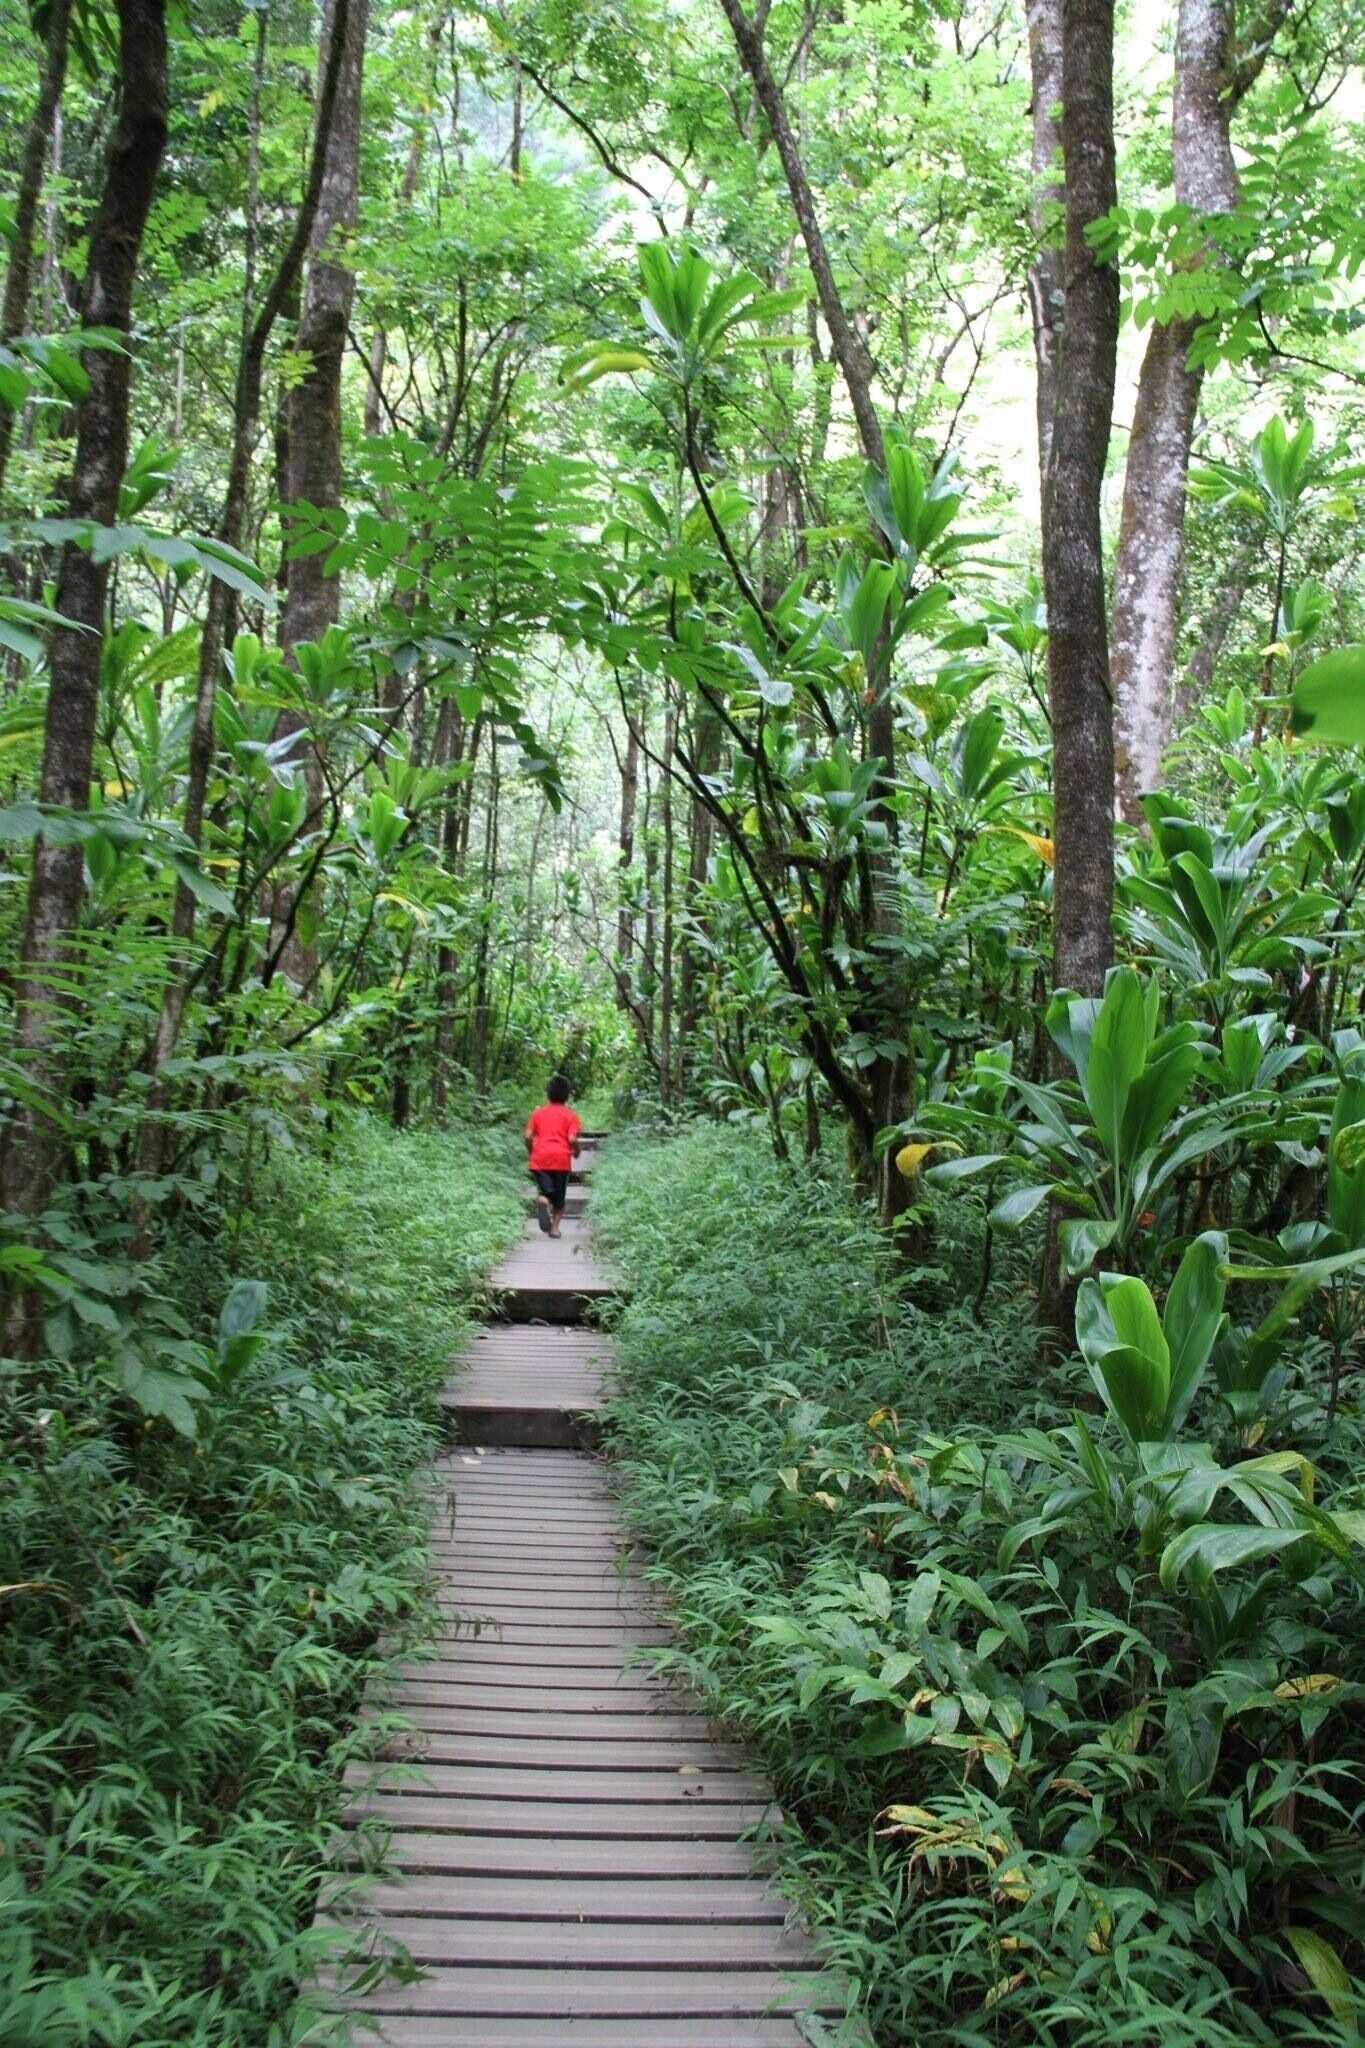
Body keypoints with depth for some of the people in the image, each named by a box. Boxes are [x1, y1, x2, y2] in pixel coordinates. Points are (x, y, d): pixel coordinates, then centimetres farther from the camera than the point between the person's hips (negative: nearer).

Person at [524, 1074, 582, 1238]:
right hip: (561, 1159, -1)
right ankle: (555, 1227, 2)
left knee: (544, 1191, 3)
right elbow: (572, 1139, -8)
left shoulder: (538, 1112, 10)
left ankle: (542, 1201, -30)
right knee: (559, 1198, 11)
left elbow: (528, 1136, 2)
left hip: (540, 1159, 1)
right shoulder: (570, 1115, 3)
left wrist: (530, 1154, 16)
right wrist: (577, 1151, 12)